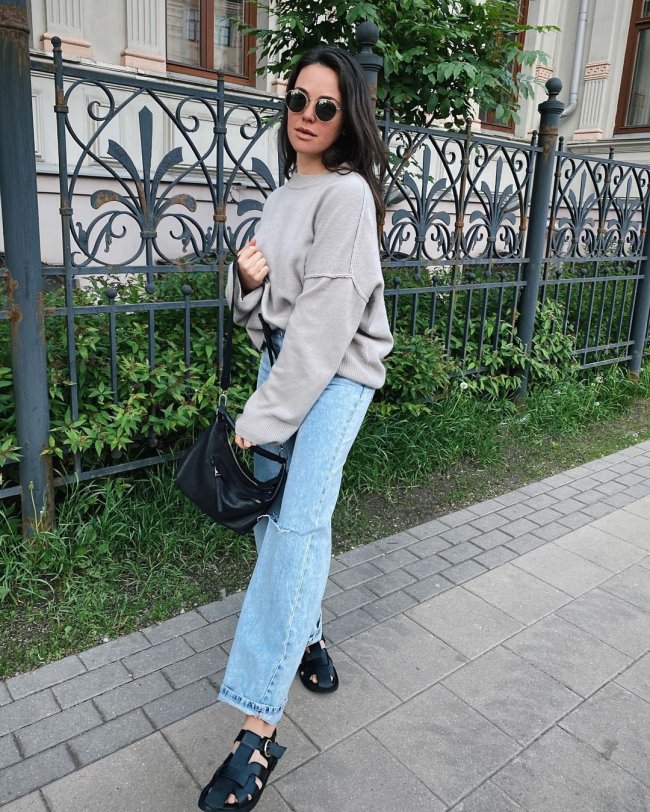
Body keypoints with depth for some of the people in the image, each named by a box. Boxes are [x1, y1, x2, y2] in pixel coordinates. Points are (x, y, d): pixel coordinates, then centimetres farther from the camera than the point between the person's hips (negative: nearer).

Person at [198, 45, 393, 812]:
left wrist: (262, 419, -20)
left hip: (337, 370, -7)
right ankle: (303, 635, 31)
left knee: (296, 523, -18)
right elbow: (262, 312, 16)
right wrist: (248, 278, -9)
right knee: (270, 506, 7)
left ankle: (258, 727, -12)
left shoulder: (347, 194, -10)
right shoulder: (281, 194, 14)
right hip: (282, 358, 8)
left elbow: (326, 319, -20)